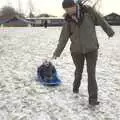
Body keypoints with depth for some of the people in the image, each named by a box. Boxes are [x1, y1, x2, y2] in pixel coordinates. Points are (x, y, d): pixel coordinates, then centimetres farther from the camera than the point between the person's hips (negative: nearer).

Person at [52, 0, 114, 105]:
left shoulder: (88, 11, -10)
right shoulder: (68, 20, -3)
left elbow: (101, 20, 2)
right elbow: (63, 38, 1)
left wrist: (109, 31, 12)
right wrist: (57, 52, 1)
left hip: (91, 48, -2)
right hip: (76, 50, 2)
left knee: (91, 73, -5)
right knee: (79, 70, 18)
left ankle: (93, 98, -3)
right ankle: (76, 86, 44)